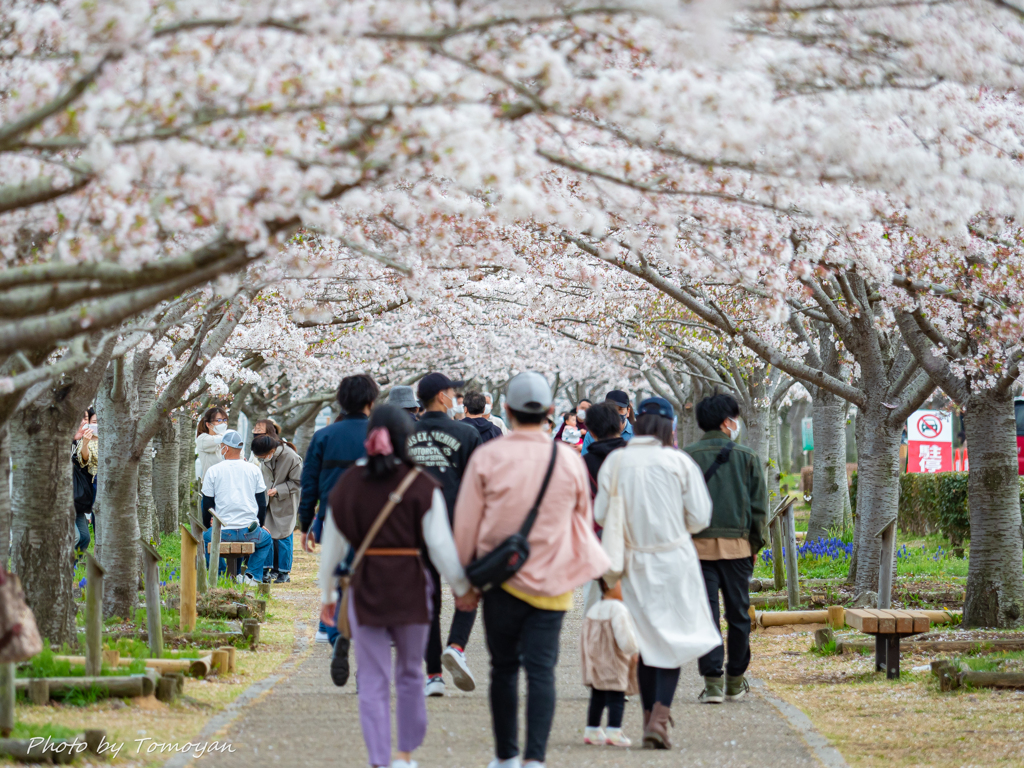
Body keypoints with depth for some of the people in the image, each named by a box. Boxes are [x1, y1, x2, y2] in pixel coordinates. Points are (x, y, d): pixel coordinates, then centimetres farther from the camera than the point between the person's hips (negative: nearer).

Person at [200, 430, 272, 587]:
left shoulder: (213, 471, 2)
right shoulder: (253, 470, 8)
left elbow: (207, 505, 6)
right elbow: (262, 503, 12)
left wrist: (207, 526, 23)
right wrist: (259, 525, 28)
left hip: (222, 532, -1)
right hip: (250, 531, 1)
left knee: (204, 538, 28)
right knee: (266, 540, 31)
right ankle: (252, 575, 12)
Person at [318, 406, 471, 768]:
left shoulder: (347, 484, 2)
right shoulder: (422, 486, -7)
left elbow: (332, 544, 8)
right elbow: (441, 544, -7)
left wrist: (327, 594, 18)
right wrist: (462, 587, 5)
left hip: (365, 588, 1)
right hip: (410, 588, -1)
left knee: (373, 681, 4)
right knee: (410, 675, 17)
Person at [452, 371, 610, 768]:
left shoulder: (487, 457, -6)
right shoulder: (569, 460, -1)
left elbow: (466, 524, -1)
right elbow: (584, 522, 13)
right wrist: (575, 565, 30)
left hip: (501, 579, 0)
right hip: (552, 582, 0)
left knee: (504, 668, 12)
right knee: (541, 669, -2)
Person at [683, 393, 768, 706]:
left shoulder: (686, 457, 2)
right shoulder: (747, 458, 2)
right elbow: (759, 506, 2)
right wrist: (756, 544, 11)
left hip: (698, 545, 0)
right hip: (737, 544, 0)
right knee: (738, 614, 9)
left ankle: (712, 681, -7)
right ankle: (735, 682, 16)